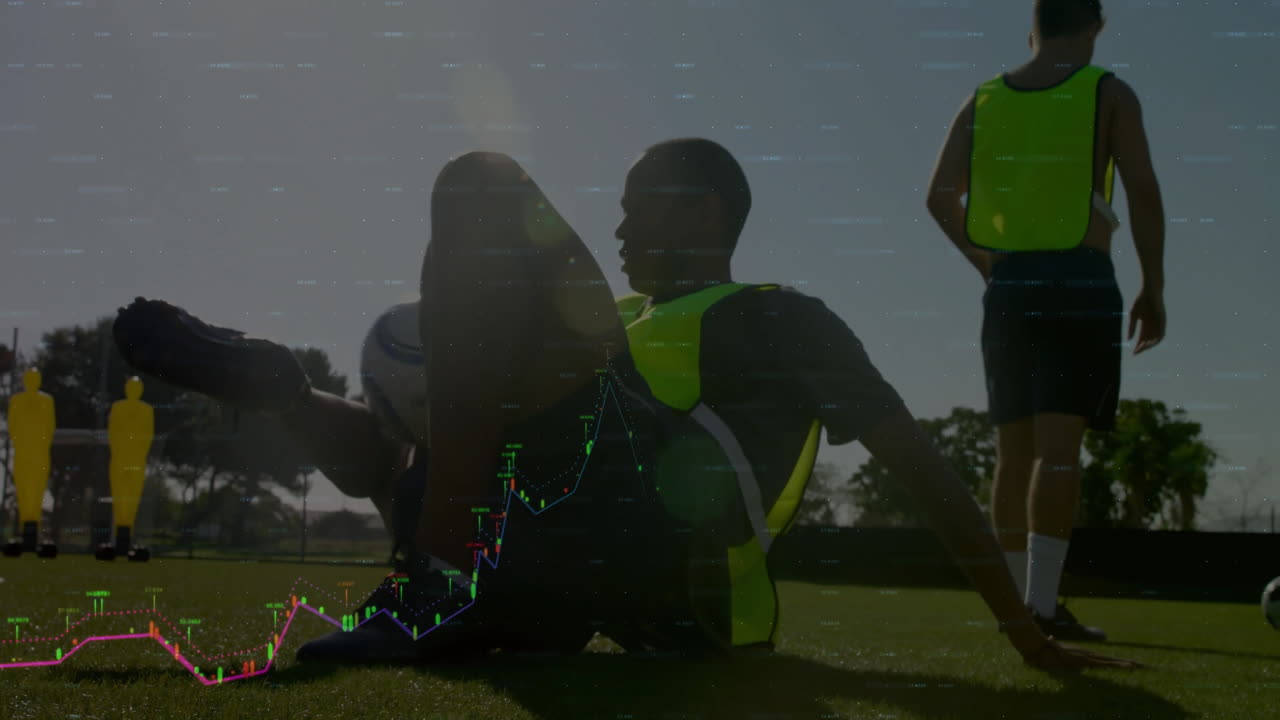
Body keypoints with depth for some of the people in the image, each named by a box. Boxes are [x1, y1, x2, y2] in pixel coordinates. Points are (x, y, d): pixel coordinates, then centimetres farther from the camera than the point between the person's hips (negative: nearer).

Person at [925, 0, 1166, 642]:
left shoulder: (983, 101, 12)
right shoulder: (1109, 93, 2)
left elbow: (941, 197, 6)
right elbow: (1143, 193, -5)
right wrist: (1153, 288, 0)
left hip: (1008, 285, 4)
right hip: (1081, 281, -4)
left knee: (1015, 450, 7)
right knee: (1058, 445, -10)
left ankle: (1019, 601, 10)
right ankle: (1042, 601, -17)